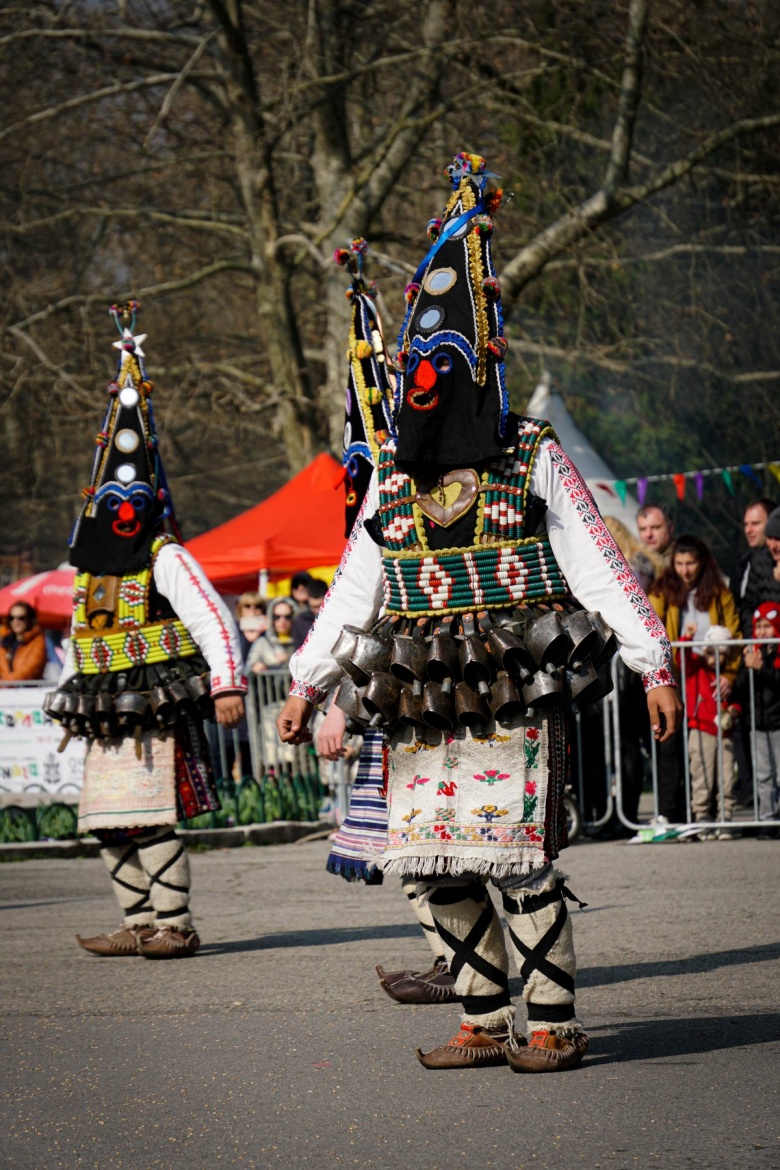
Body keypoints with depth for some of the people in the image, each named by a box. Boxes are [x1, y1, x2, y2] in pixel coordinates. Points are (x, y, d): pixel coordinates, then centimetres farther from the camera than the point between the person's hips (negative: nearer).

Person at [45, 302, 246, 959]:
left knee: (155, 823, -10)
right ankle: (138, 924, 14)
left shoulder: (166, 559, -6)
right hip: (107, 721, 7)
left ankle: (174, 925, -5)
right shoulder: (90, 569, 15)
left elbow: (213, 618, -12)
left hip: (158, 714, -7)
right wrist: (70, 696, 23)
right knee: (112, 828, 7)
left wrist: (227, 683, -20)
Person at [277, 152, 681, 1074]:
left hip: (516, 707, -5)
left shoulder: (533, 463, -1)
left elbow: (601, 570, -2)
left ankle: (554, 1024, 2)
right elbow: (354, 591, 17)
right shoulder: (395, 476, 11)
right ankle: (485, 1022, 15)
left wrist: (654, 665, -7)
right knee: (441, 870, 4)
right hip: (425, 714, 5)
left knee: (523, 862, -7)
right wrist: (308, 682, 14)